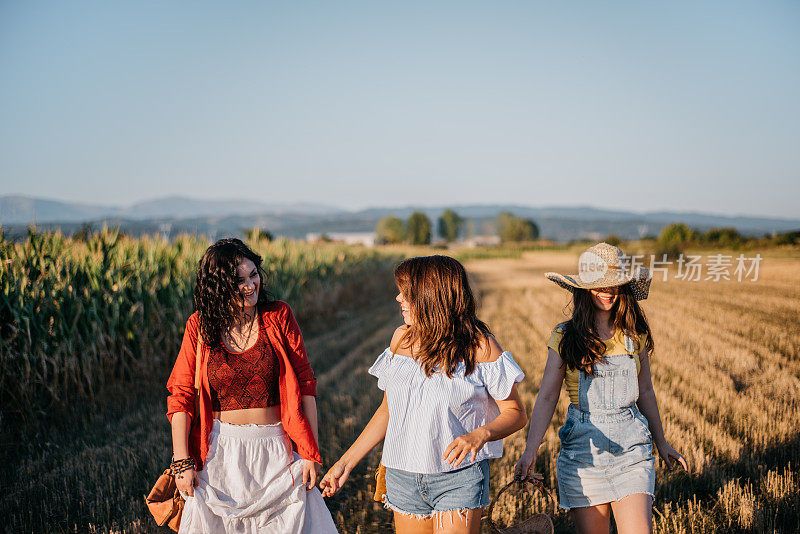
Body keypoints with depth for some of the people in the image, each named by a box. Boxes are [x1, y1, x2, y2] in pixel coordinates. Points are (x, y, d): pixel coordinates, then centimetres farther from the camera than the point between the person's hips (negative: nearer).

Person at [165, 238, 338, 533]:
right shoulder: (199, 326, -2)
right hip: (219, 452, 0)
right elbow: (180, 394, 0)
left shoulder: (279, 316, -4)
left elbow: (305, 384, -2)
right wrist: (181, 461, -6)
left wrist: (310, 453, -6)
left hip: (276, 451, 0)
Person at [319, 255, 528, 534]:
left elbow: (516, 413, -4)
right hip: (403, 478, 4)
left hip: (459, 478, -4)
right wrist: (346, 461, 12)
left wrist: (480, 435, -24)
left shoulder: (479, 345, -8)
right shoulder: (402, 338, 6)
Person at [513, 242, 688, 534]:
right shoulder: (565, 337, -2)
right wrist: (530, 450, -20)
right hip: (583, 448, -1)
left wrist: (661, 443, 25)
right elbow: (546, 397, -7)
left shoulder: (635, 334, 5)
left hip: (631, 447, 1)